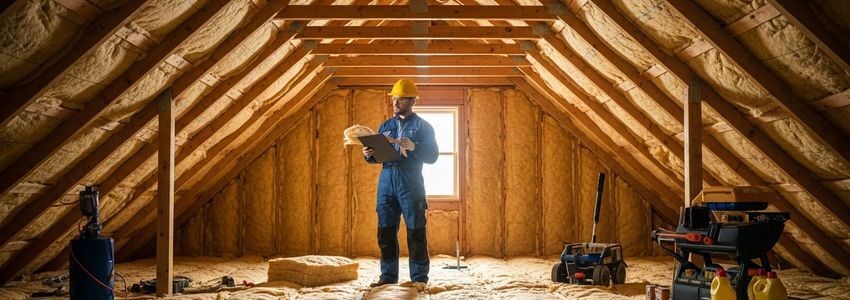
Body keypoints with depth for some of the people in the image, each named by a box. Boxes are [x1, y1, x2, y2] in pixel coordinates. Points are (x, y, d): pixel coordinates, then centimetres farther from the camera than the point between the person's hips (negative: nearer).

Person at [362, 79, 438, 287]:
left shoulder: (422, 126, 4)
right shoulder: (385, 126, 18)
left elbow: (432, 156, -4)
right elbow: (378, 156, 19)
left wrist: (414, 147, -21)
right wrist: (369, 155, -4)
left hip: (411, 186, -5)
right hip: (386, 184, 5)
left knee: (415, 234, -3)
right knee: (386, 232, 5)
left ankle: (419, 279, 3)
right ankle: (388, 277, 13)